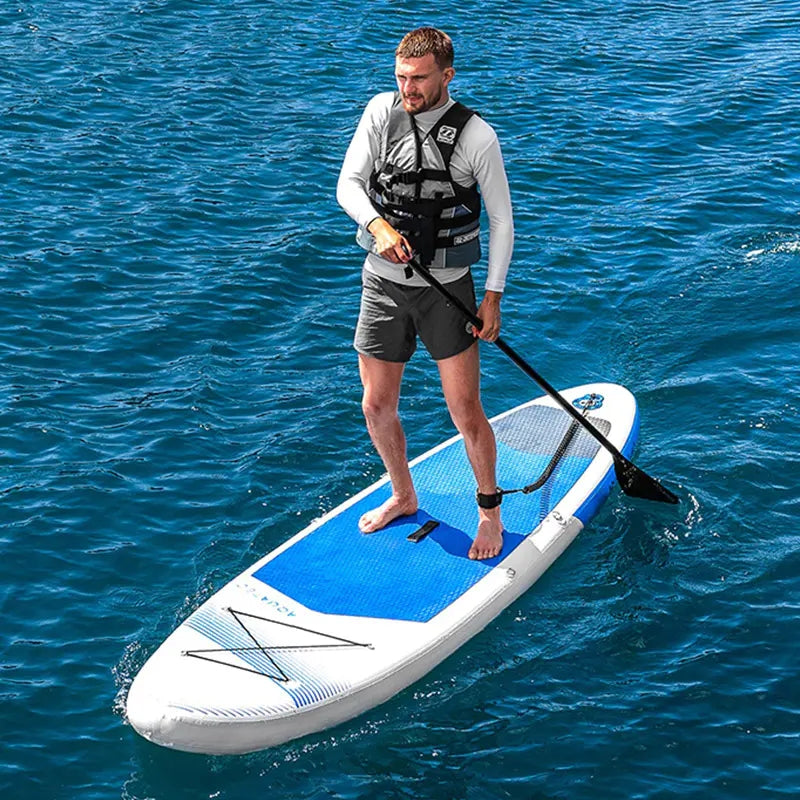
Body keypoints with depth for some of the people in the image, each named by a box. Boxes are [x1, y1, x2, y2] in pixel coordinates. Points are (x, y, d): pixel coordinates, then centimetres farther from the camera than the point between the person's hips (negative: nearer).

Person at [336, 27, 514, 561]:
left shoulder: (476, 136, -12)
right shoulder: (382, 111, -3)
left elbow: (501, 220, -4)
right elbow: (348, 183, -4)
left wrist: (494, 298, -9)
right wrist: (378, 224, -24)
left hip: (446, 290, -3)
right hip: (384, 283, 4)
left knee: (466, 414, -5)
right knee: (378, 408, 10)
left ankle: (491, 512, 18)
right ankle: (403, 497, 34)